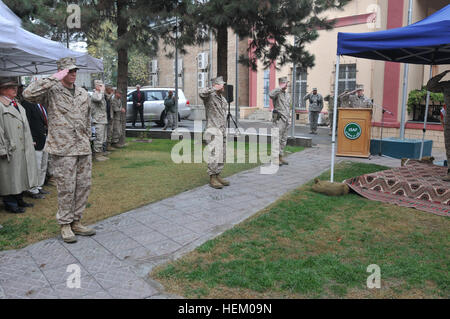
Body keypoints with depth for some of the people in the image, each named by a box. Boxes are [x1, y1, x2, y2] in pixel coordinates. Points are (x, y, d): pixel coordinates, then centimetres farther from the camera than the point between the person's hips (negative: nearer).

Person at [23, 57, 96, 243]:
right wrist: (54, 79, -19)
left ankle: (76, 222, 23)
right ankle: (65, 225, 15)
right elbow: (28, 94, -22)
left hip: (84, 150, 6)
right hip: (62, 150, -6)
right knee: (66, 189, 0)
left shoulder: (83, 94, 14)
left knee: (83, 186, 9)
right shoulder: (52, 91, -3)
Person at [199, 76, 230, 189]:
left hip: (222, 131, 8)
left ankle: (218, 176, 18)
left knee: (222, 156, 9)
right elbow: (201, 93, -31)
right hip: (213, 130, -8)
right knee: (214, 155, -11)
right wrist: (215, 89, -22)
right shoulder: (209, 96, -7)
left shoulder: (223, 99, 18)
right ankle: (212, 179, -3)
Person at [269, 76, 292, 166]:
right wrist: (280, 87, -26)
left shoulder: (288, 95, 19)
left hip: (286, 120, 8)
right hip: (278, 119, -8)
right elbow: (271, 95, -33)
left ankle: (281, 157, 16)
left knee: (284, 140, 10)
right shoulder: (277, 93, -7)